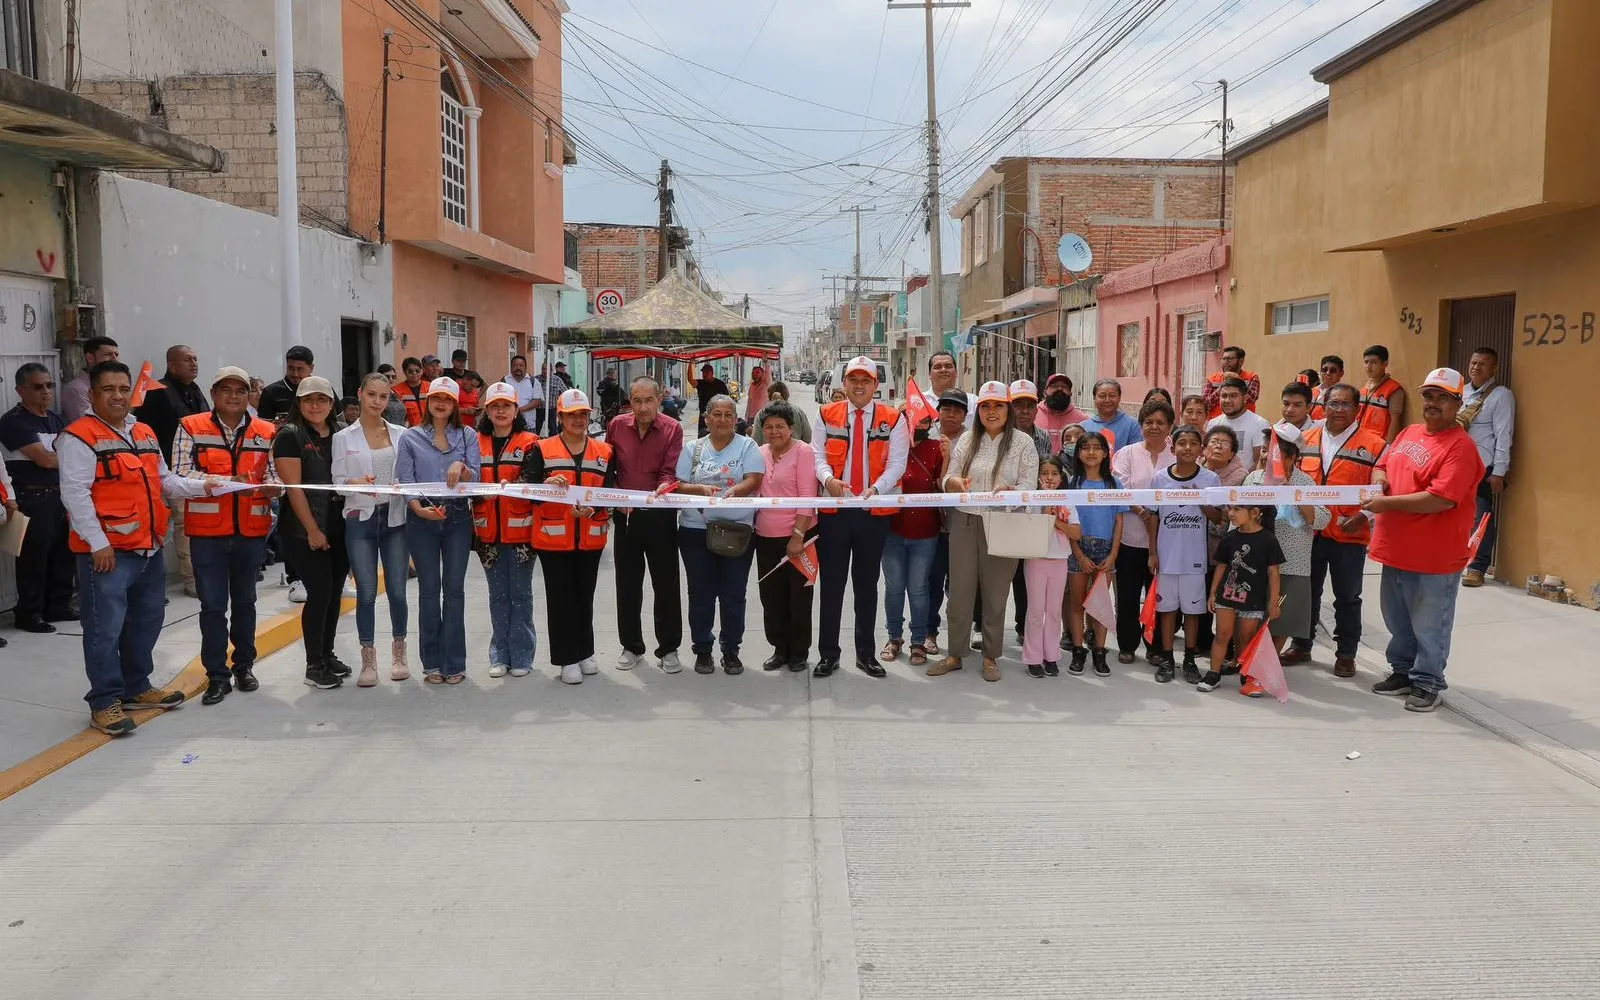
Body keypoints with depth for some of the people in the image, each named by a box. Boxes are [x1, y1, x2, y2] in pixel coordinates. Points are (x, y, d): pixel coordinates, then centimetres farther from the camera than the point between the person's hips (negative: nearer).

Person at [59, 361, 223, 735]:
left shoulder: (145, 435, 16)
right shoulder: (79, 437, -10)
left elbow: (164, 481, 22)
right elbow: (75, 493, -16)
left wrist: (201, 486, 4)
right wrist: (98, 543, -20)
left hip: (149, 549, 9)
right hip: (107, 552, -8)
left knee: (145, 623, 17)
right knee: (106, 629, -4)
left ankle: (136, 687, 30)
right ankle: (104, 701, 6)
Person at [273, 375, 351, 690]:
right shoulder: (290, 435, -7)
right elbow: (293, 487, -12)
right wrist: (312, 530, -15)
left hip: (339, 527, 6)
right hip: (305, 531, -6)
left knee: (334, 593, 10)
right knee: (319, 593, -6)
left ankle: (327, 654, 24)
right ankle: (314, 666, 5)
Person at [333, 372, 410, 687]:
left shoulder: (401, 434, 7)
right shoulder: (343, 437, 4)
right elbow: (338, 481, 2)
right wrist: (355, 483, -19)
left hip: (395, 518, 1)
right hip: (361, 519, -1)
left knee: (397, 590, 1)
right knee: (366, 592, 0)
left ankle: (399, 654, 19)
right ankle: (368, 660, 12)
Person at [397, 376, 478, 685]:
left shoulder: (468, 436, 8)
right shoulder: (411, 437, 6)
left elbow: (475, 479, 2)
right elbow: (405, 481, -1)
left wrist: (461, 467, -19)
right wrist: (419, 508, -17)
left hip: (458, 518, 1)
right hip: (422, 519, 0)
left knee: (454, 588, 1)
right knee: (428, 588, 3)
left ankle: (454, 662, 7)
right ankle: (432, 662, 11)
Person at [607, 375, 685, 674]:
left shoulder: (673, 429, -6)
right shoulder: (617, 425, 2)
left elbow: (670, 472, -13)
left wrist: (663, 488, -33)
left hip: (660, 515, -3)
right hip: (625, 515, 3)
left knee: (666, 583, 4)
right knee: (627, 584, 11)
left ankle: (668, 649, 16)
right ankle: (631, 646, 25)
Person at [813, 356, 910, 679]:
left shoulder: (893, 419, 2)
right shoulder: (828, 415, 6)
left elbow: (896, 464, -5)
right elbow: (818, 456, 2)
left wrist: (875, 489, -21)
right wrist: (828, 479, -19)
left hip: (875, 512, 0)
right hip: (834, 510, 1)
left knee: (867, 584, 10)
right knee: (832, 584, 5)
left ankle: (866, 653, 20)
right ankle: (828, 653, 15)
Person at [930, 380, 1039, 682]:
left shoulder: (1023, 443, 0)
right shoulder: (967, 440, 9)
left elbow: (1028, 486, -6)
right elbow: (949, 479, 8)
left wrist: (1008, 491, -27)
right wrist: (953, 482, -16)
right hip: (964, 523, 3)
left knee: (995, 592, 6)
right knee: (960, 590, 6)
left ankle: (991, 656, 20)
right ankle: (955, 653, 19)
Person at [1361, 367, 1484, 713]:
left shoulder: (1461, 447, -15)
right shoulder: (1409, 433, 10)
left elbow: (1442, 499, -25)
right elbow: (1383, 464, 23)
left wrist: (1387, 503, -23)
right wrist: (1379, 476, -2)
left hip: (1434, 557, -8)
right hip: (1396, 550, 8)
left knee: (1429, 626, 5)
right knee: (1397, 619, 20)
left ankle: (1427, 683, 20)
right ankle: (1402, 672, 36)